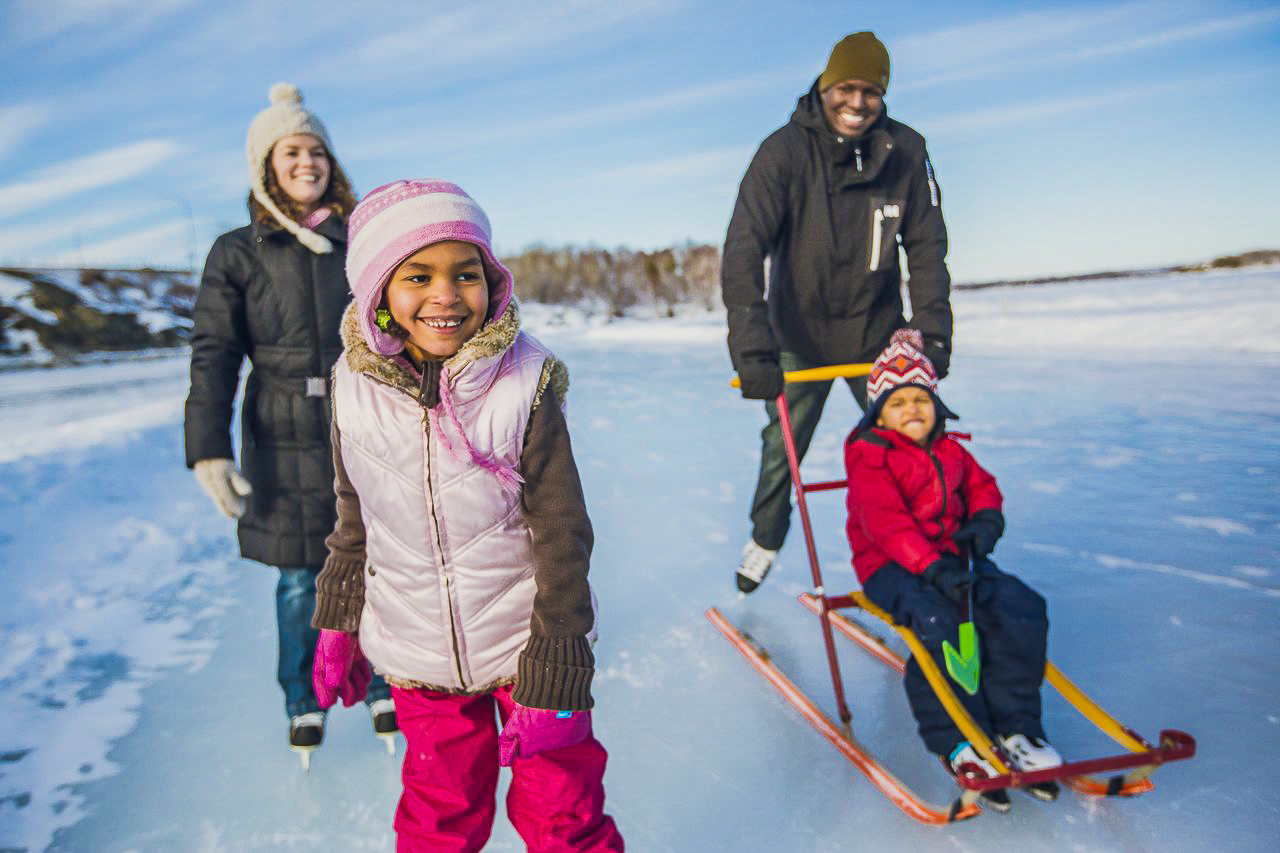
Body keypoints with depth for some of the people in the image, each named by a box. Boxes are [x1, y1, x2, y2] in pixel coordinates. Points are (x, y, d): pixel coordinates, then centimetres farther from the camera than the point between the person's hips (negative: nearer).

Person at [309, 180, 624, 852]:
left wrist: (551, 679, -12)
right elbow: (354, 522, 8)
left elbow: (562, 541, -13)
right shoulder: (357, 388, -7)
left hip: (524, 645, -2)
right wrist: (338, 628, 14)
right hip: (416, 658, 3)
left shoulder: (524, 386, -17)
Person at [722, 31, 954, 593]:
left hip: (878, 333, 2)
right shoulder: (784, 152, -18)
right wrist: (752, 346, -31)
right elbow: (744, 249, -23)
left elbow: (926, 247, -2)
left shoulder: (906, 152, -10)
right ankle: (764, 541, 37)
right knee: (782, 446, 12)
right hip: (800, 335, -1)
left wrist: (932, 332, -9)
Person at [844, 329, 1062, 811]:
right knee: (940, 623, -32)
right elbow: (885, 522, -20)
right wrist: (931, 566, -30)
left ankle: (1015, 727, -8)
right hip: (891, 566, -6)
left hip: (952, 556, 7)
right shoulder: (869, 459, -9)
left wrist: (986, 521, 0)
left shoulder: (951, 450, 14)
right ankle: (957, 742, -19)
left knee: (1019, 608, -15)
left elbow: (982, 486, 24)